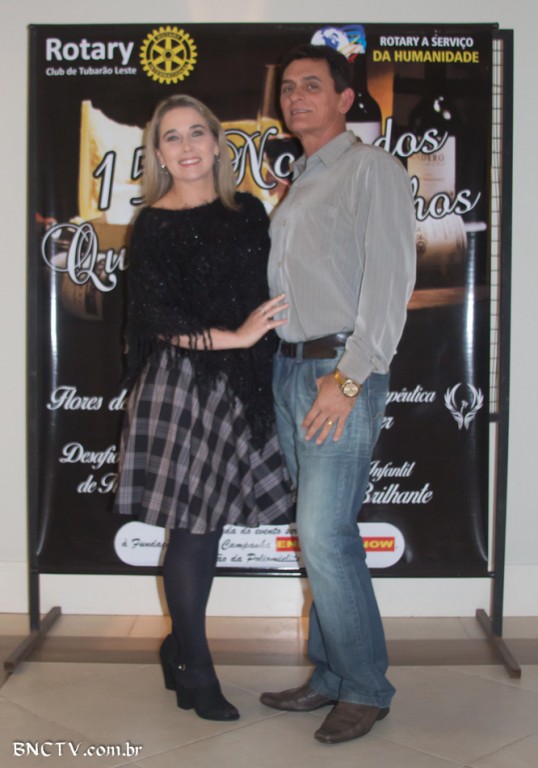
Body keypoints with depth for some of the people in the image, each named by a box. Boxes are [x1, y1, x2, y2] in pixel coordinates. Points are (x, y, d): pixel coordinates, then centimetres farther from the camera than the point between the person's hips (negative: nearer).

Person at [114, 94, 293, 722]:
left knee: (209, 523, 10)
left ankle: (180, 646, 29)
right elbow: (157, 319, -10)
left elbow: (269, 290, 16)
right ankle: (195, 672, 14)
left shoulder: (248, 211, 11)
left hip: (241, 386, 5)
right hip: (183, 385, -5)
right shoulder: (154, 225, -4)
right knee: (191, 527, 0)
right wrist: (233, 337, -14)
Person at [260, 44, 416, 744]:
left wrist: (349, 377, -18)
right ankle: (330, 675, 19)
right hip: (290, 370, 8)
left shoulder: (373, 169, -4)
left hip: (341, 369, -8)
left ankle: (366, 687, 5)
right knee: (317, 533, 10)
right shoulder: (299, 183, 21)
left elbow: (390, 280, -13)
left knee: (325, 534, -10)